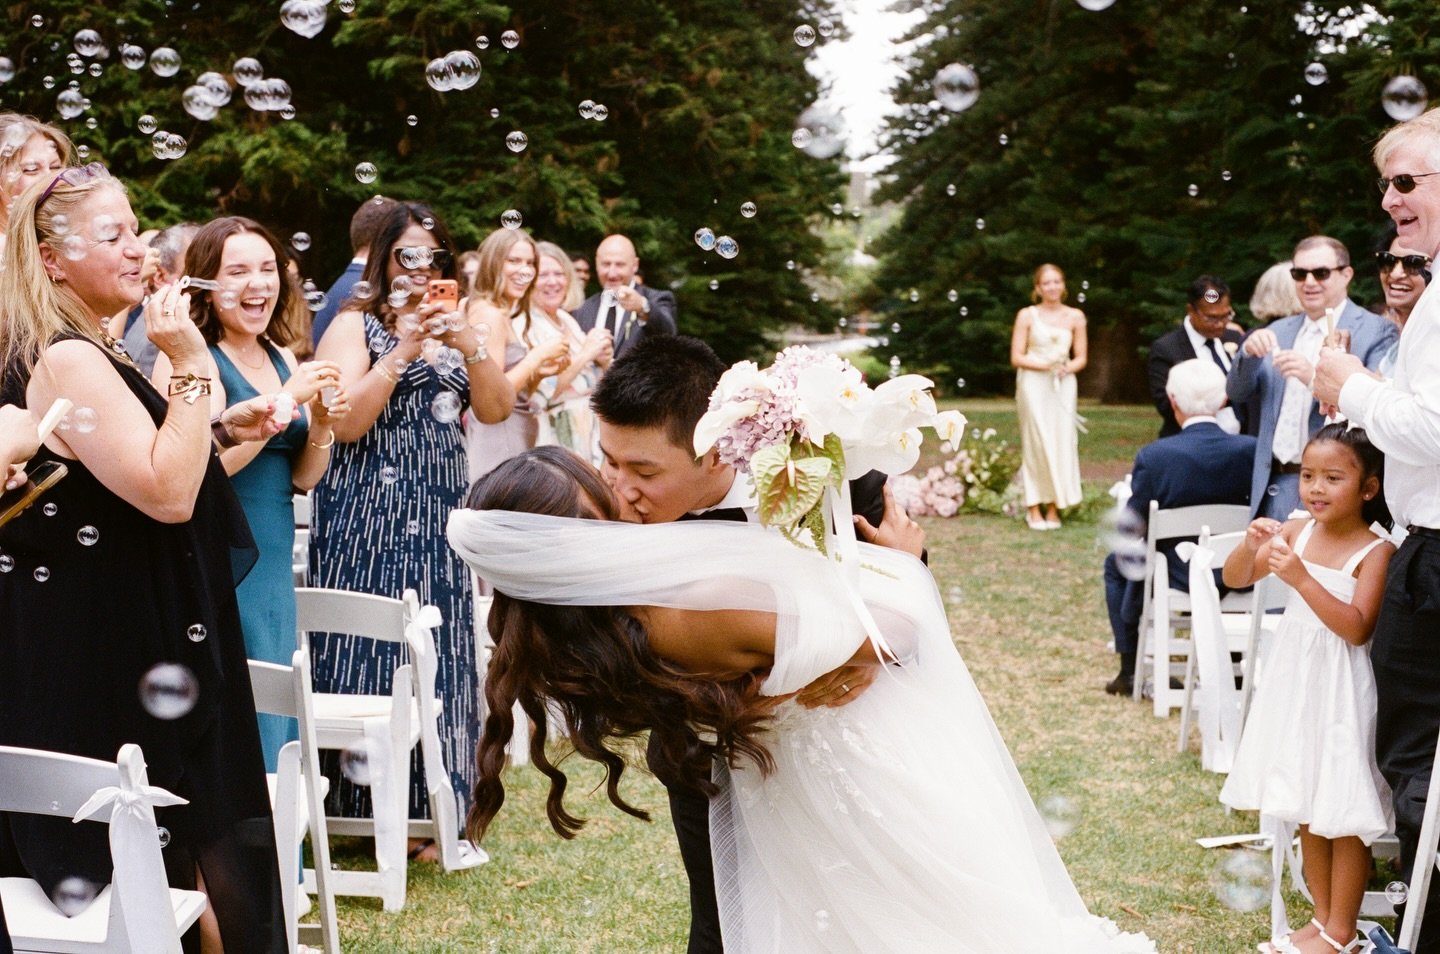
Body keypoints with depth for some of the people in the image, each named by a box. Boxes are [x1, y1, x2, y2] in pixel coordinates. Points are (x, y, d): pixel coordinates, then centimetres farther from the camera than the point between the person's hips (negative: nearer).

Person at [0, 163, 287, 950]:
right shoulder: (68, 361, -19)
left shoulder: (88, 355, 14)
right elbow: (167, 494, -25)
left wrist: (221, 430, 12)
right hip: (104, 656, -11)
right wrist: (192, 368, -21)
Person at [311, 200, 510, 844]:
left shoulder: (450, 327, 17)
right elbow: (345, 423, -15)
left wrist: (470, 345, -12)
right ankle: (367, 806, 3)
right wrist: (402, 352, -18)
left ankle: (429, 803, 13)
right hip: (370, 517, -5)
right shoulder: (356, 325, -1)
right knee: (373, 651, -5)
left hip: (439, 515, 6)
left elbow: (496, 410, 4)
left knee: (438, 654, 5)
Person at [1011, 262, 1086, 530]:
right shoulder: (1027, 315, 1)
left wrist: (1067, 368, -11)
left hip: (1063, 385, 2)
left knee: (1062, 442, -2)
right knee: (1036, 443, -4)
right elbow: (1016, 357, -2)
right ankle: (1034, 509, 1)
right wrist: (1045, 365, -15)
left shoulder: (1075, 316, 7)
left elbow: (1081, 358, 10)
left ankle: (1054, 508, 4)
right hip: (1033, 385, -2)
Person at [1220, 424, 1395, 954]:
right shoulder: (1297, 533, 1)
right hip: (1294, 685, 6)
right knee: (1307, 813, 16)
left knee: (1344, 819, 3)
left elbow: (1356, 628, -23)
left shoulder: (1375, 552, -15)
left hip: (1342, 695, -6)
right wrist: (1251, 544, -16)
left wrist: (1301, 578, -31)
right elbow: (1235, 578, 4)